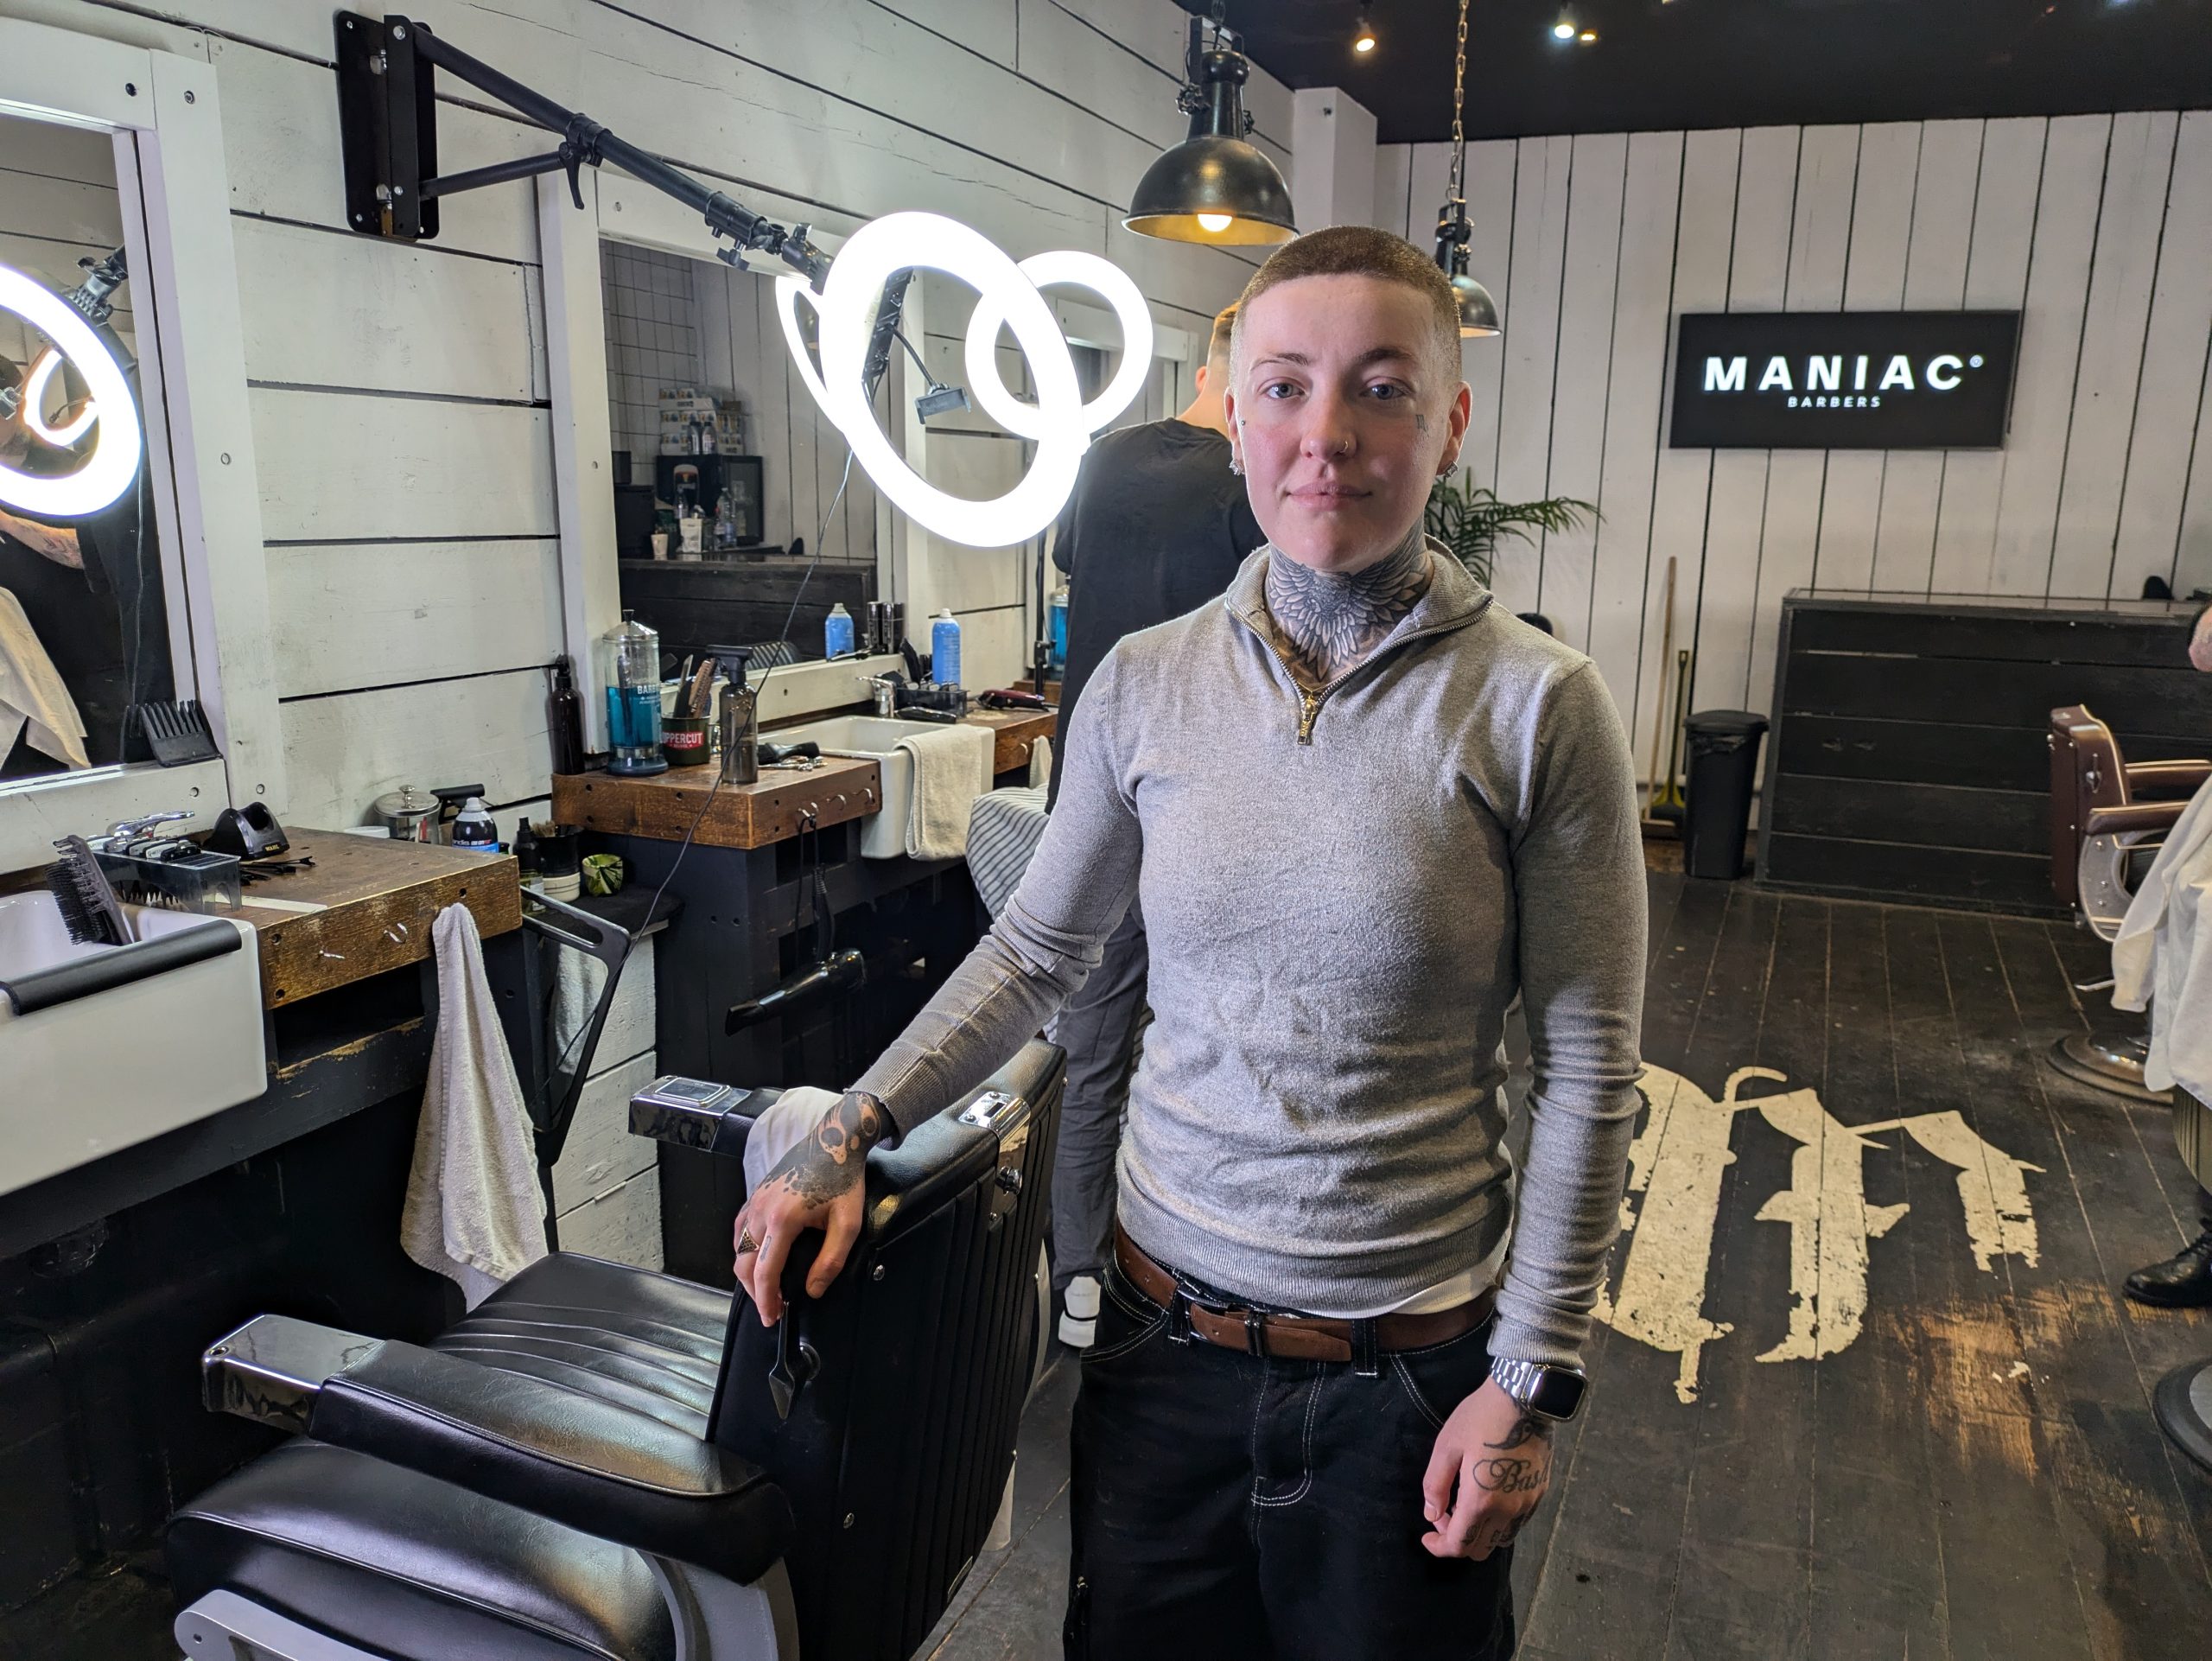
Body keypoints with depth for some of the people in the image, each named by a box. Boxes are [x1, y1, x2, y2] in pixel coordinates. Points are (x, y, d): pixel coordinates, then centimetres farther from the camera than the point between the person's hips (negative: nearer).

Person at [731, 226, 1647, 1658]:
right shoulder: (1145, 687, -4)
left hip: (1410, 1374, -2)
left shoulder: (1540, 707, -12)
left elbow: (1588, 1072, -8)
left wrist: (1534, 1377, -7)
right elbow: (1038, 950, 6)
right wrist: (846, 1141, -3)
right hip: (1167, 1337, 3)